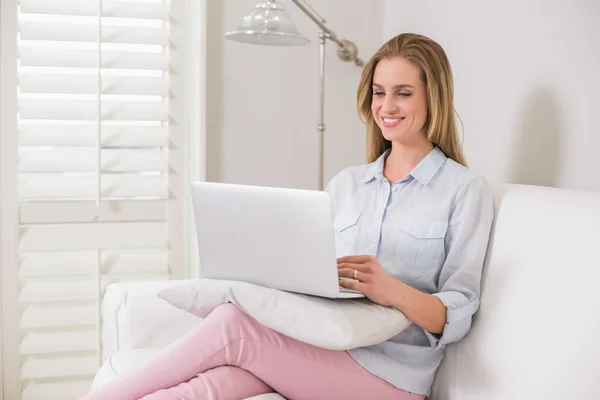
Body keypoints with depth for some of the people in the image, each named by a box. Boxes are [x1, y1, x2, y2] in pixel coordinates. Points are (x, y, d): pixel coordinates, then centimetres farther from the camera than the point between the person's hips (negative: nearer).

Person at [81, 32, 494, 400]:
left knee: (232, 324, -26)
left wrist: (395, 292, -26)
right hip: (318, 352, 4)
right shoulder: (345, 183, 17)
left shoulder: (466, 189, 1)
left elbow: (457, 317, -6)